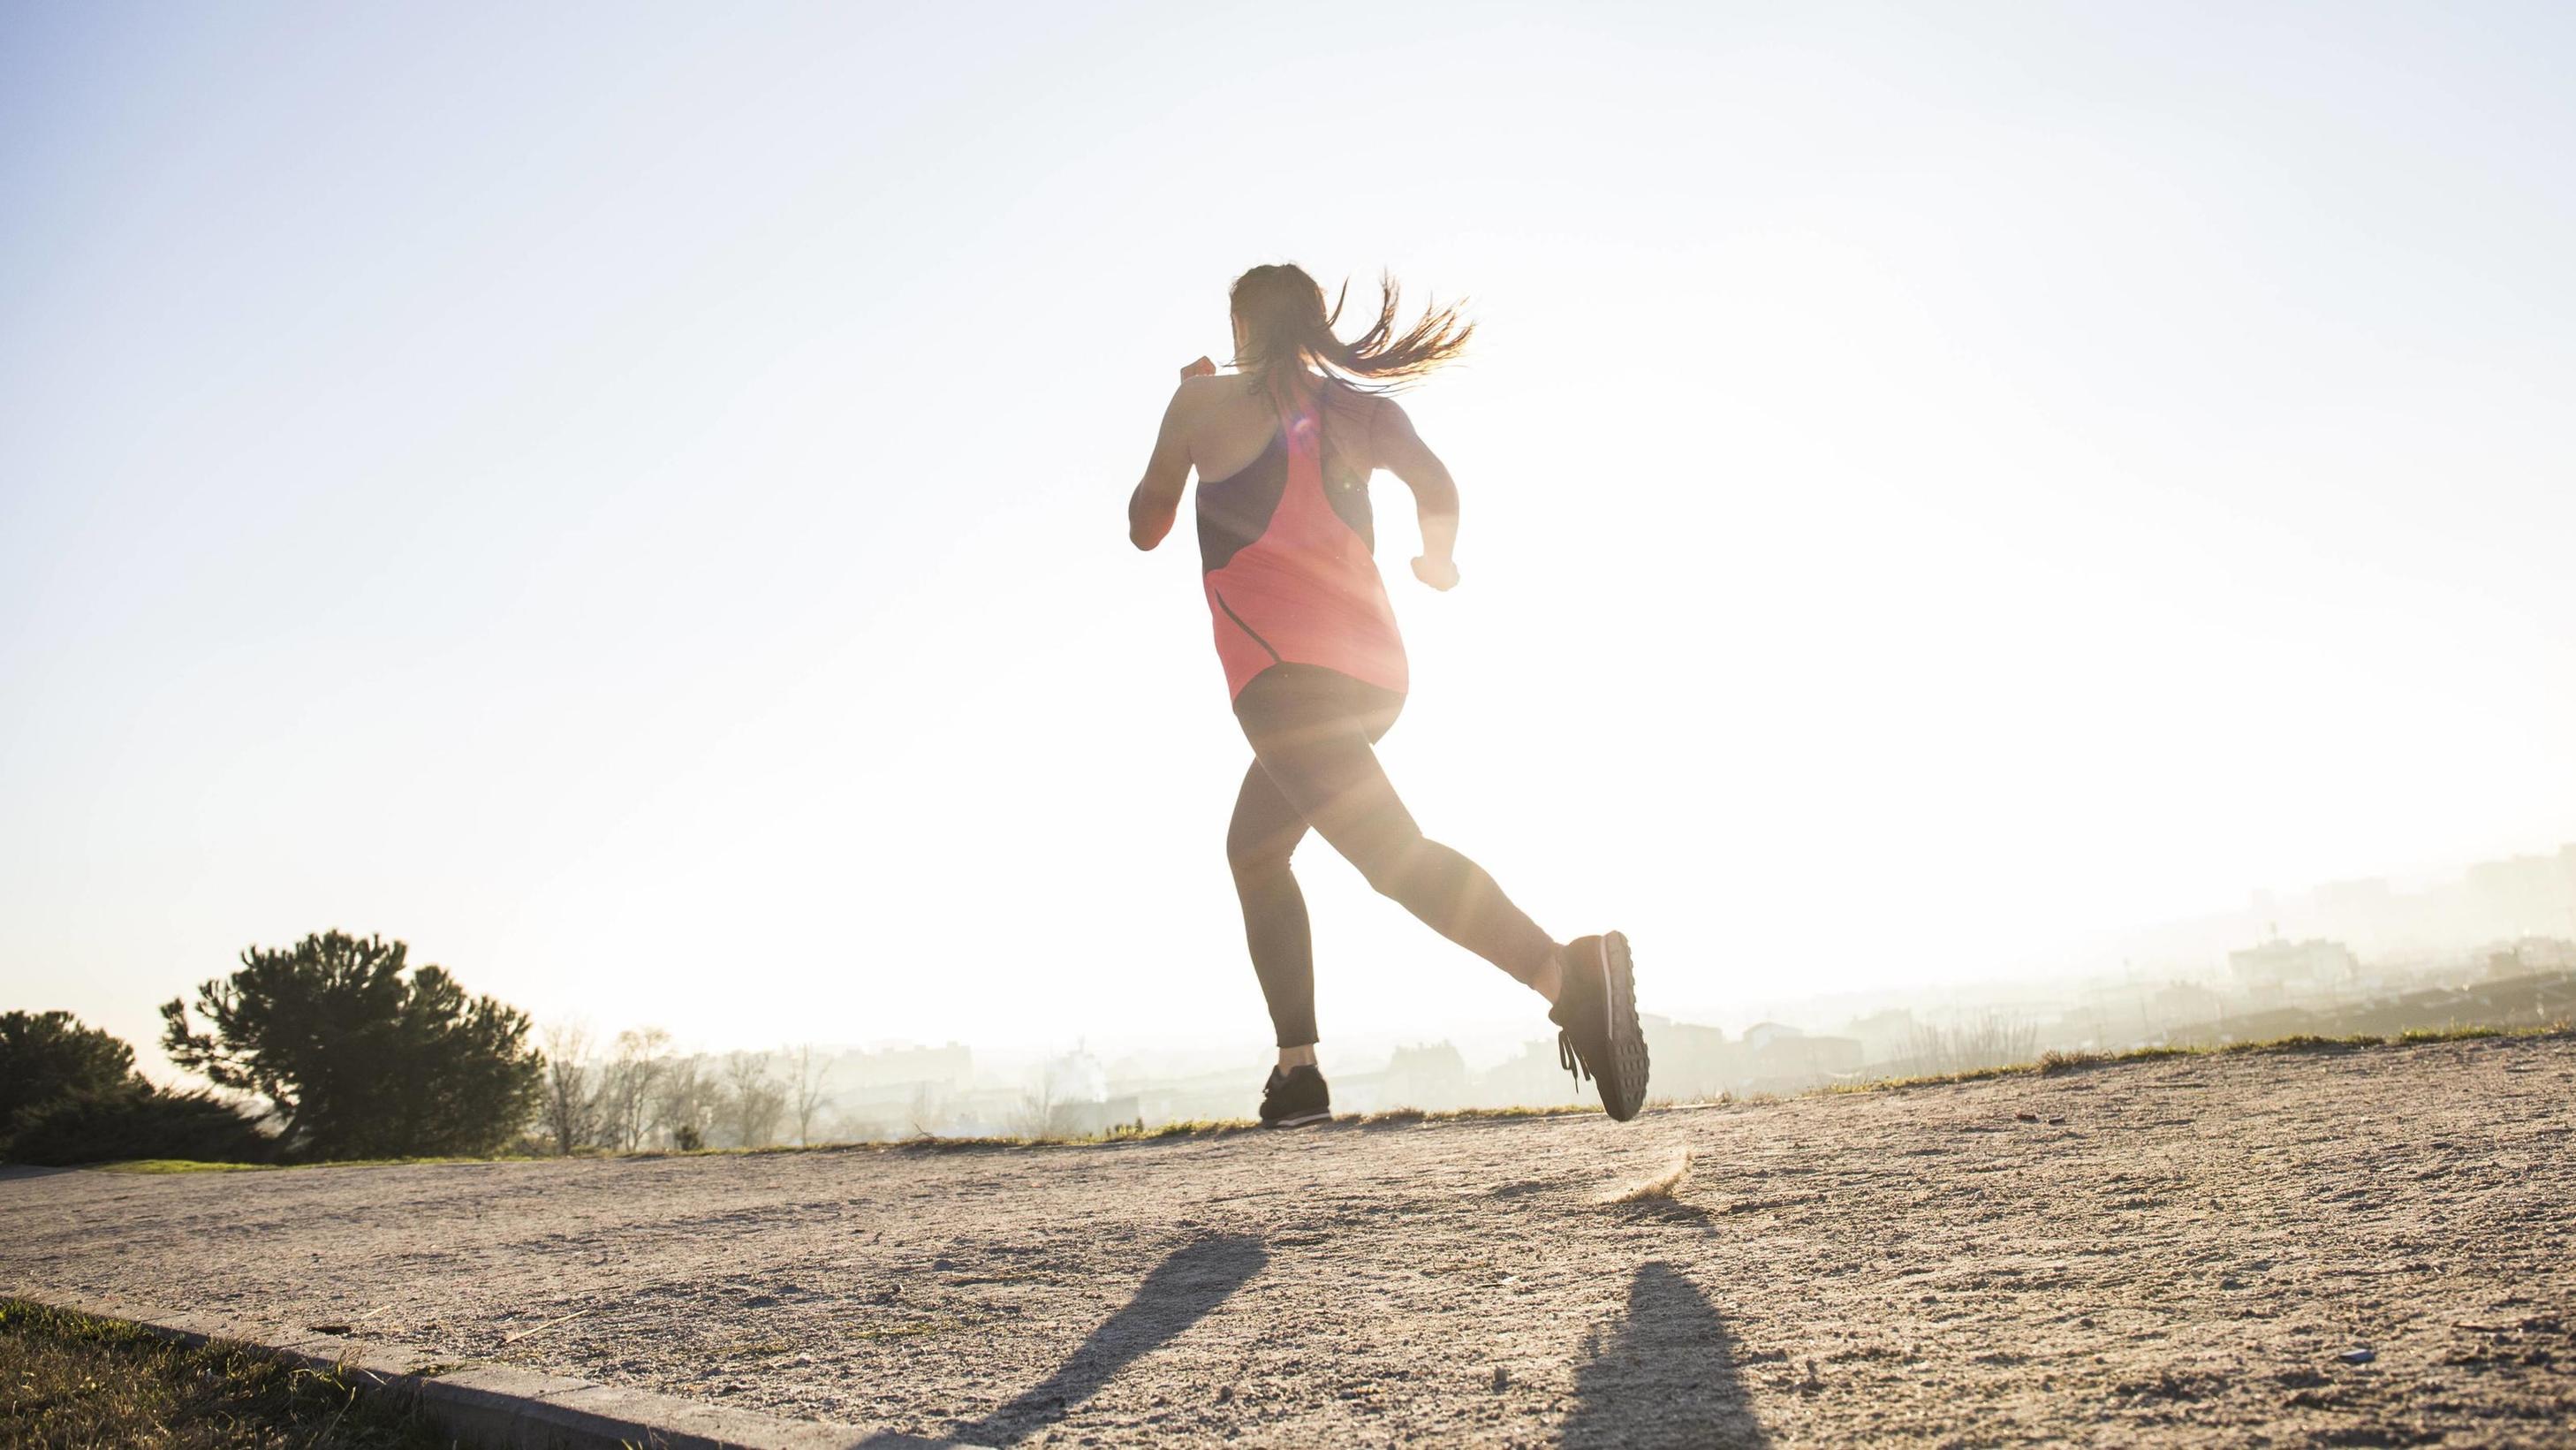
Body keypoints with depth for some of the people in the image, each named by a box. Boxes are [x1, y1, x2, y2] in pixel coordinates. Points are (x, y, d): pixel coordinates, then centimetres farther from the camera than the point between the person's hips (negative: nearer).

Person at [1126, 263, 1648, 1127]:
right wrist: (1438, 560, 22)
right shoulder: (1352, 404, 16)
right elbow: (1437, 486, 0)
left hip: (1282, 668, -7)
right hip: (1374, 671, 7)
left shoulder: (1204, 402, 7)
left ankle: (1565, 970, -46)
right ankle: (1297, 1071, 18)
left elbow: (1145, 528, 18)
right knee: (1254, 850, 24)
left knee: (1392, 852, -22)